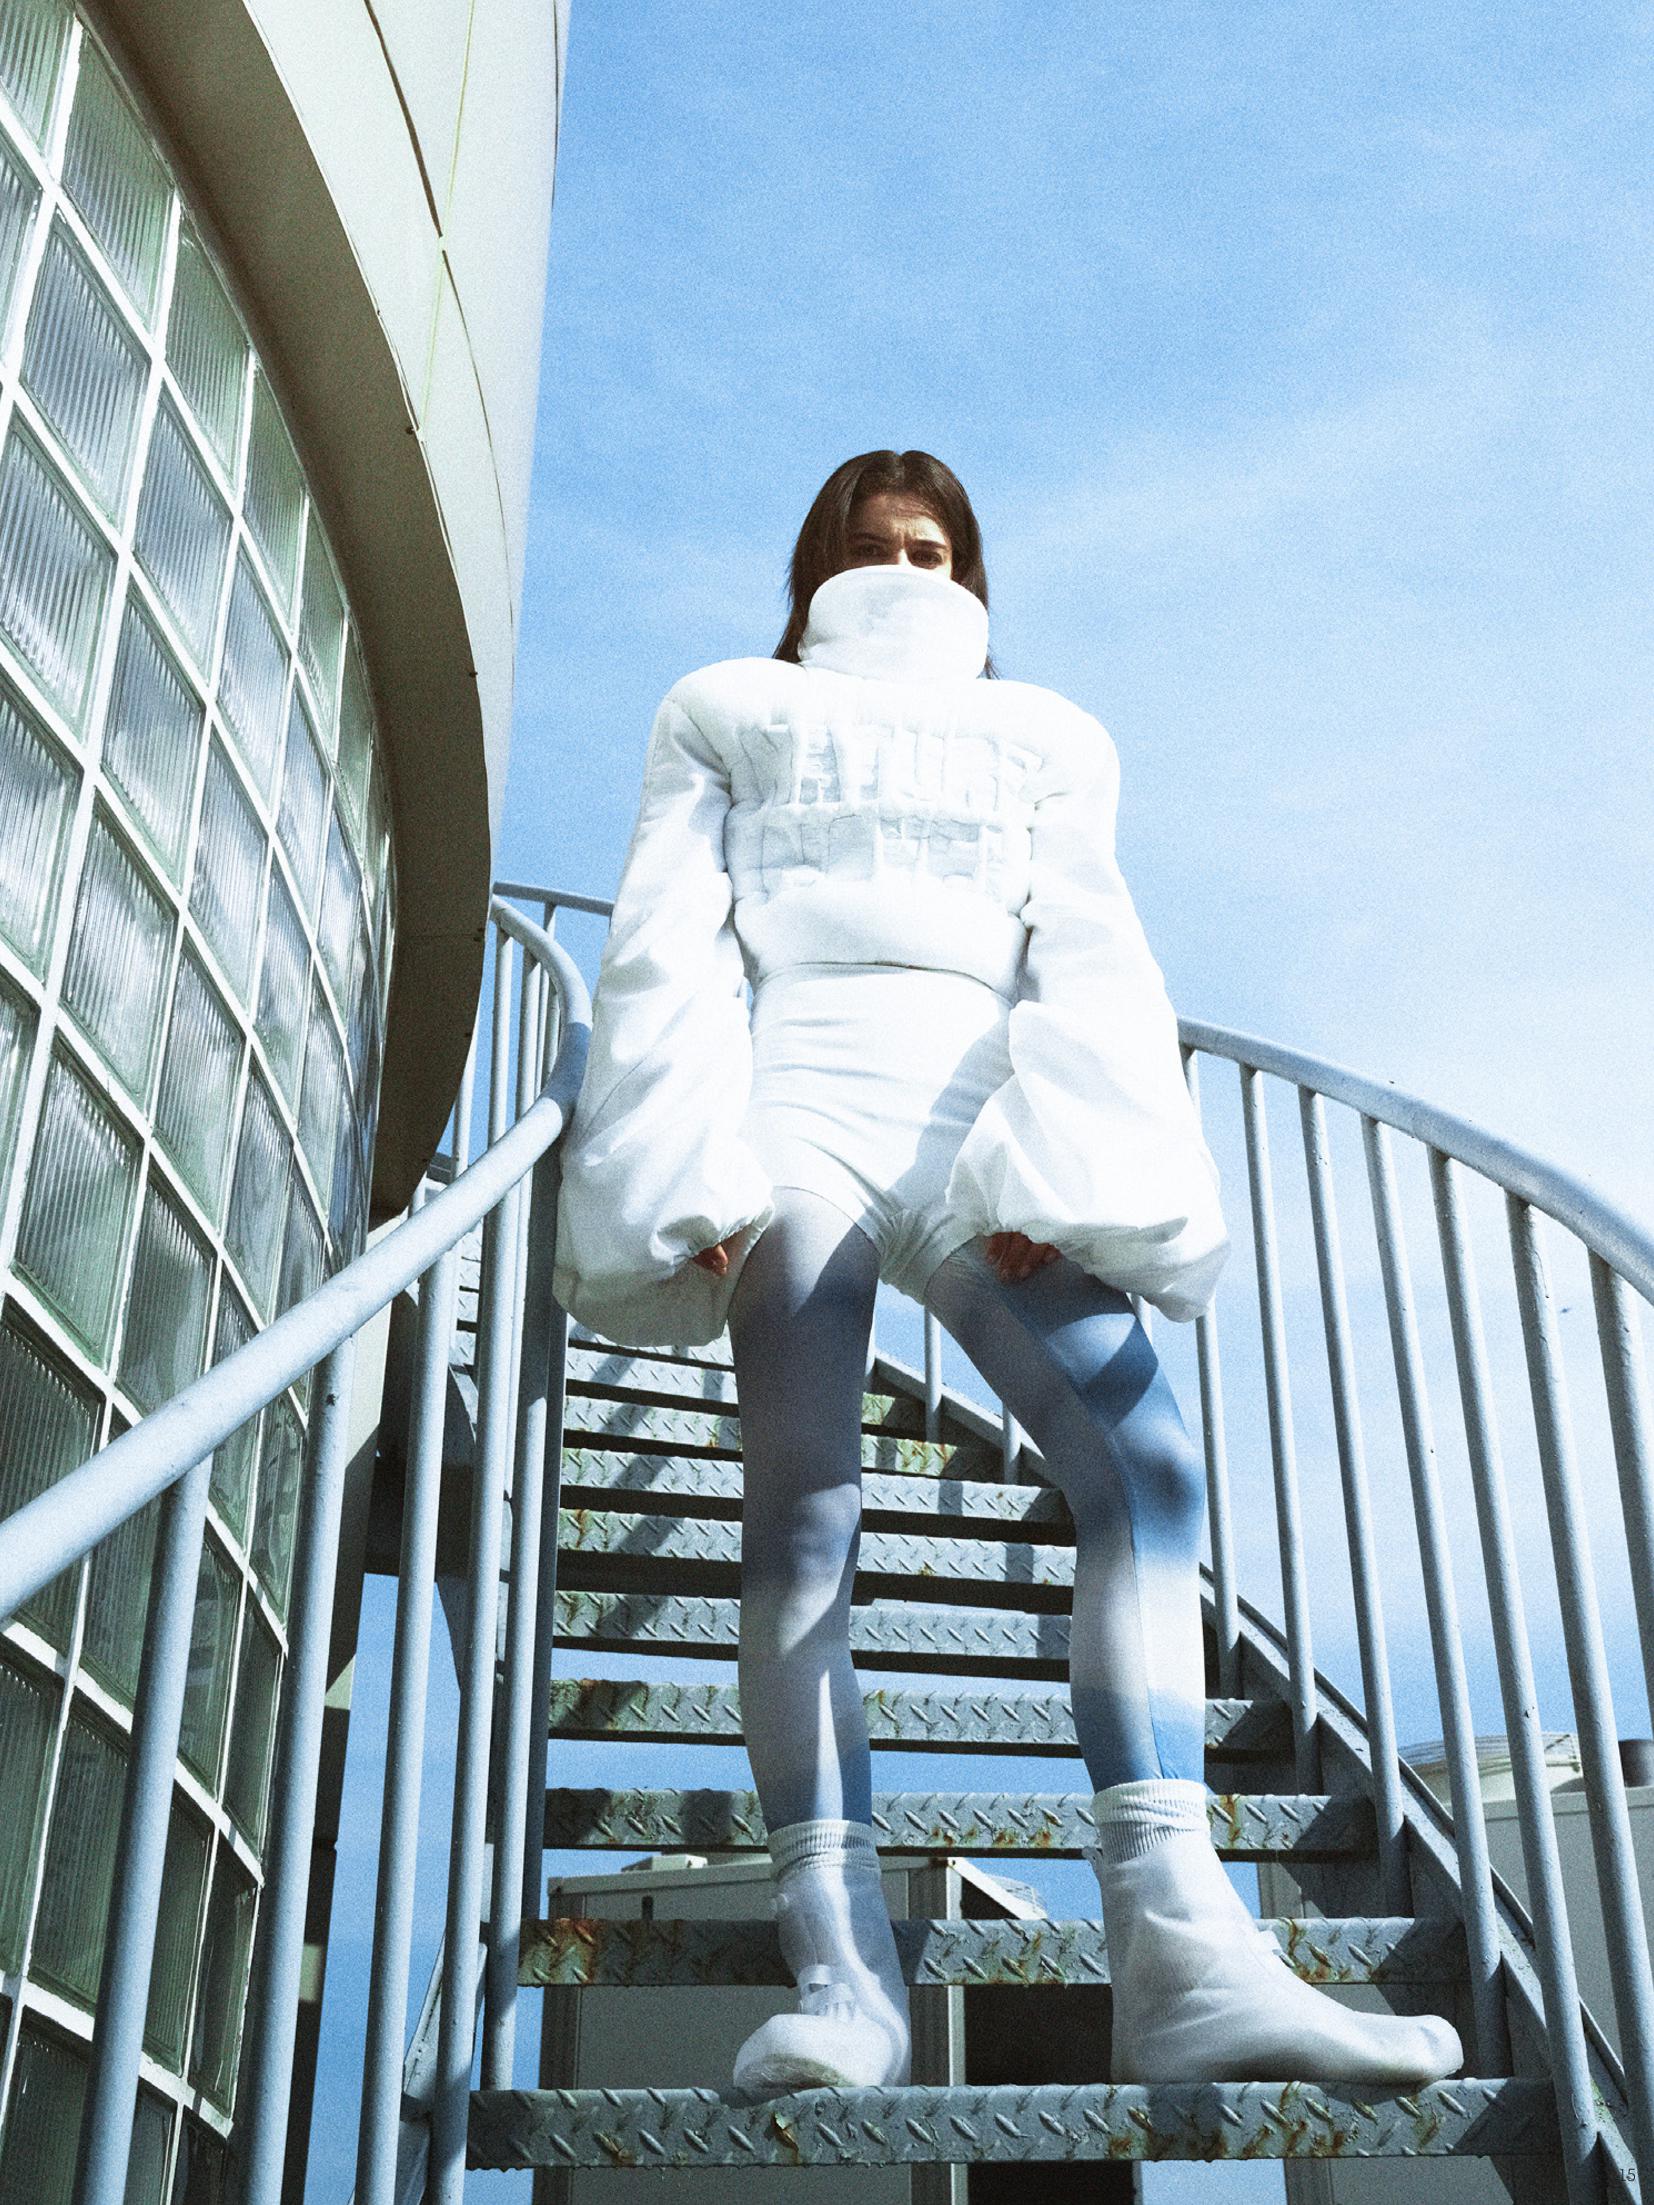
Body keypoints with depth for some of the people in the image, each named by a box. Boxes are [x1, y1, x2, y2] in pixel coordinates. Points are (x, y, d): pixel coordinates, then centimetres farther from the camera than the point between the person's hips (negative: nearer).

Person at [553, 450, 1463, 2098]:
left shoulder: (1039, 738, 30)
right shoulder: (732, 715, 27)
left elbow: (1090, 967, 14)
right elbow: (669, 949, 12)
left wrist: (1058, 1170, -7)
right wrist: (692, 1167, -7)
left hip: (987, 1124, 1)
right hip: (799, 1104, -1)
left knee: (1141, 1469, -19)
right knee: (800, 1511, -14)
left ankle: (1182, 1956, -25)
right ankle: (839, 1973, -16)